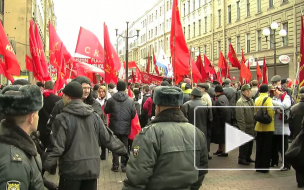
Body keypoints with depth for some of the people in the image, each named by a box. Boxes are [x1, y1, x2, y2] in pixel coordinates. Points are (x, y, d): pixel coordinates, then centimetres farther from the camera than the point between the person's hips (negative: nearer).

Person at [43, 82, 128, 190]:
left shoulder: (62, 118, -10)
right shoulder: (94, 116, 4)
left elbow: (56, 147, -15)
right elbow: (108, 138, 8)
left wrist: (45, 167, -11)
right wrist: (124, 150, 20)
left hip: (71, 169, -4)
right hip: (92, 168, 4)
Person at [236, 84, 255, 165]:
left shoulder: (251, 100, 10)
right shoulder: (240, 102, -16)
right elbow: (240, 118, -18)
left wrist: (254, 125, 12)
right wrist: (242, 129, -18)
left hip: (251, 127, 8)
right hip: (245, 127, -8)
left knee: (250, 143, 16)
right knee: (244, 143, 0)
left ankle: (248, 157, 30)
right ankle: (241, 159, 12)